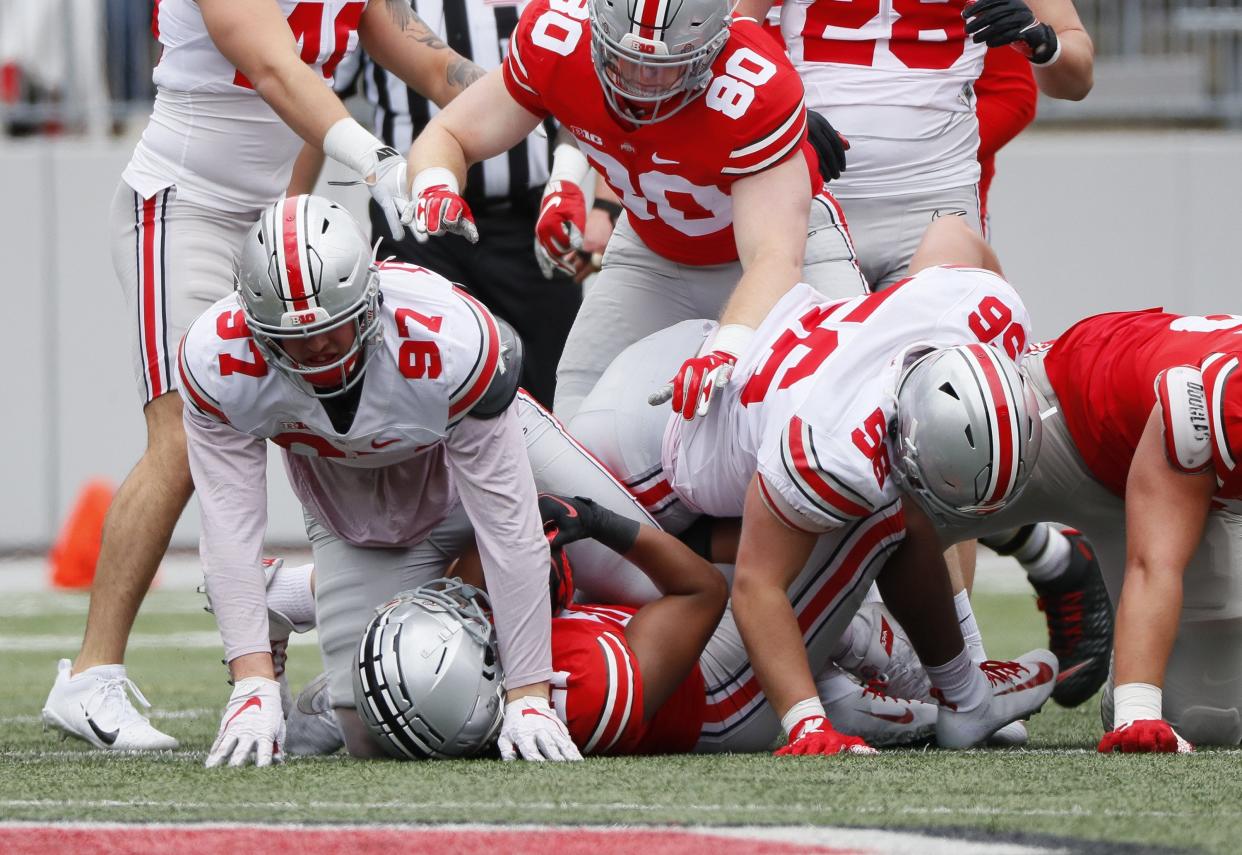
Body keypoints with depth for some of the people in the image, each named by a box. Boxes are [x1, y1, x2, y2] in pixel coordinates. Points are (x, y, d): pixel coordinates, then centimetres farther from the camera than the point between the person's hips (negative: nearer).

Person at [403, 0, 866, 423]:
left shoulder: (757, 90, -37)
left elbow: (775, 257, -43)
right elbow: (450, 136, -14)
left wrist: (728, 351, -62)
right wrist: (435, 186, -38)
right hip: (653, 248, 4)